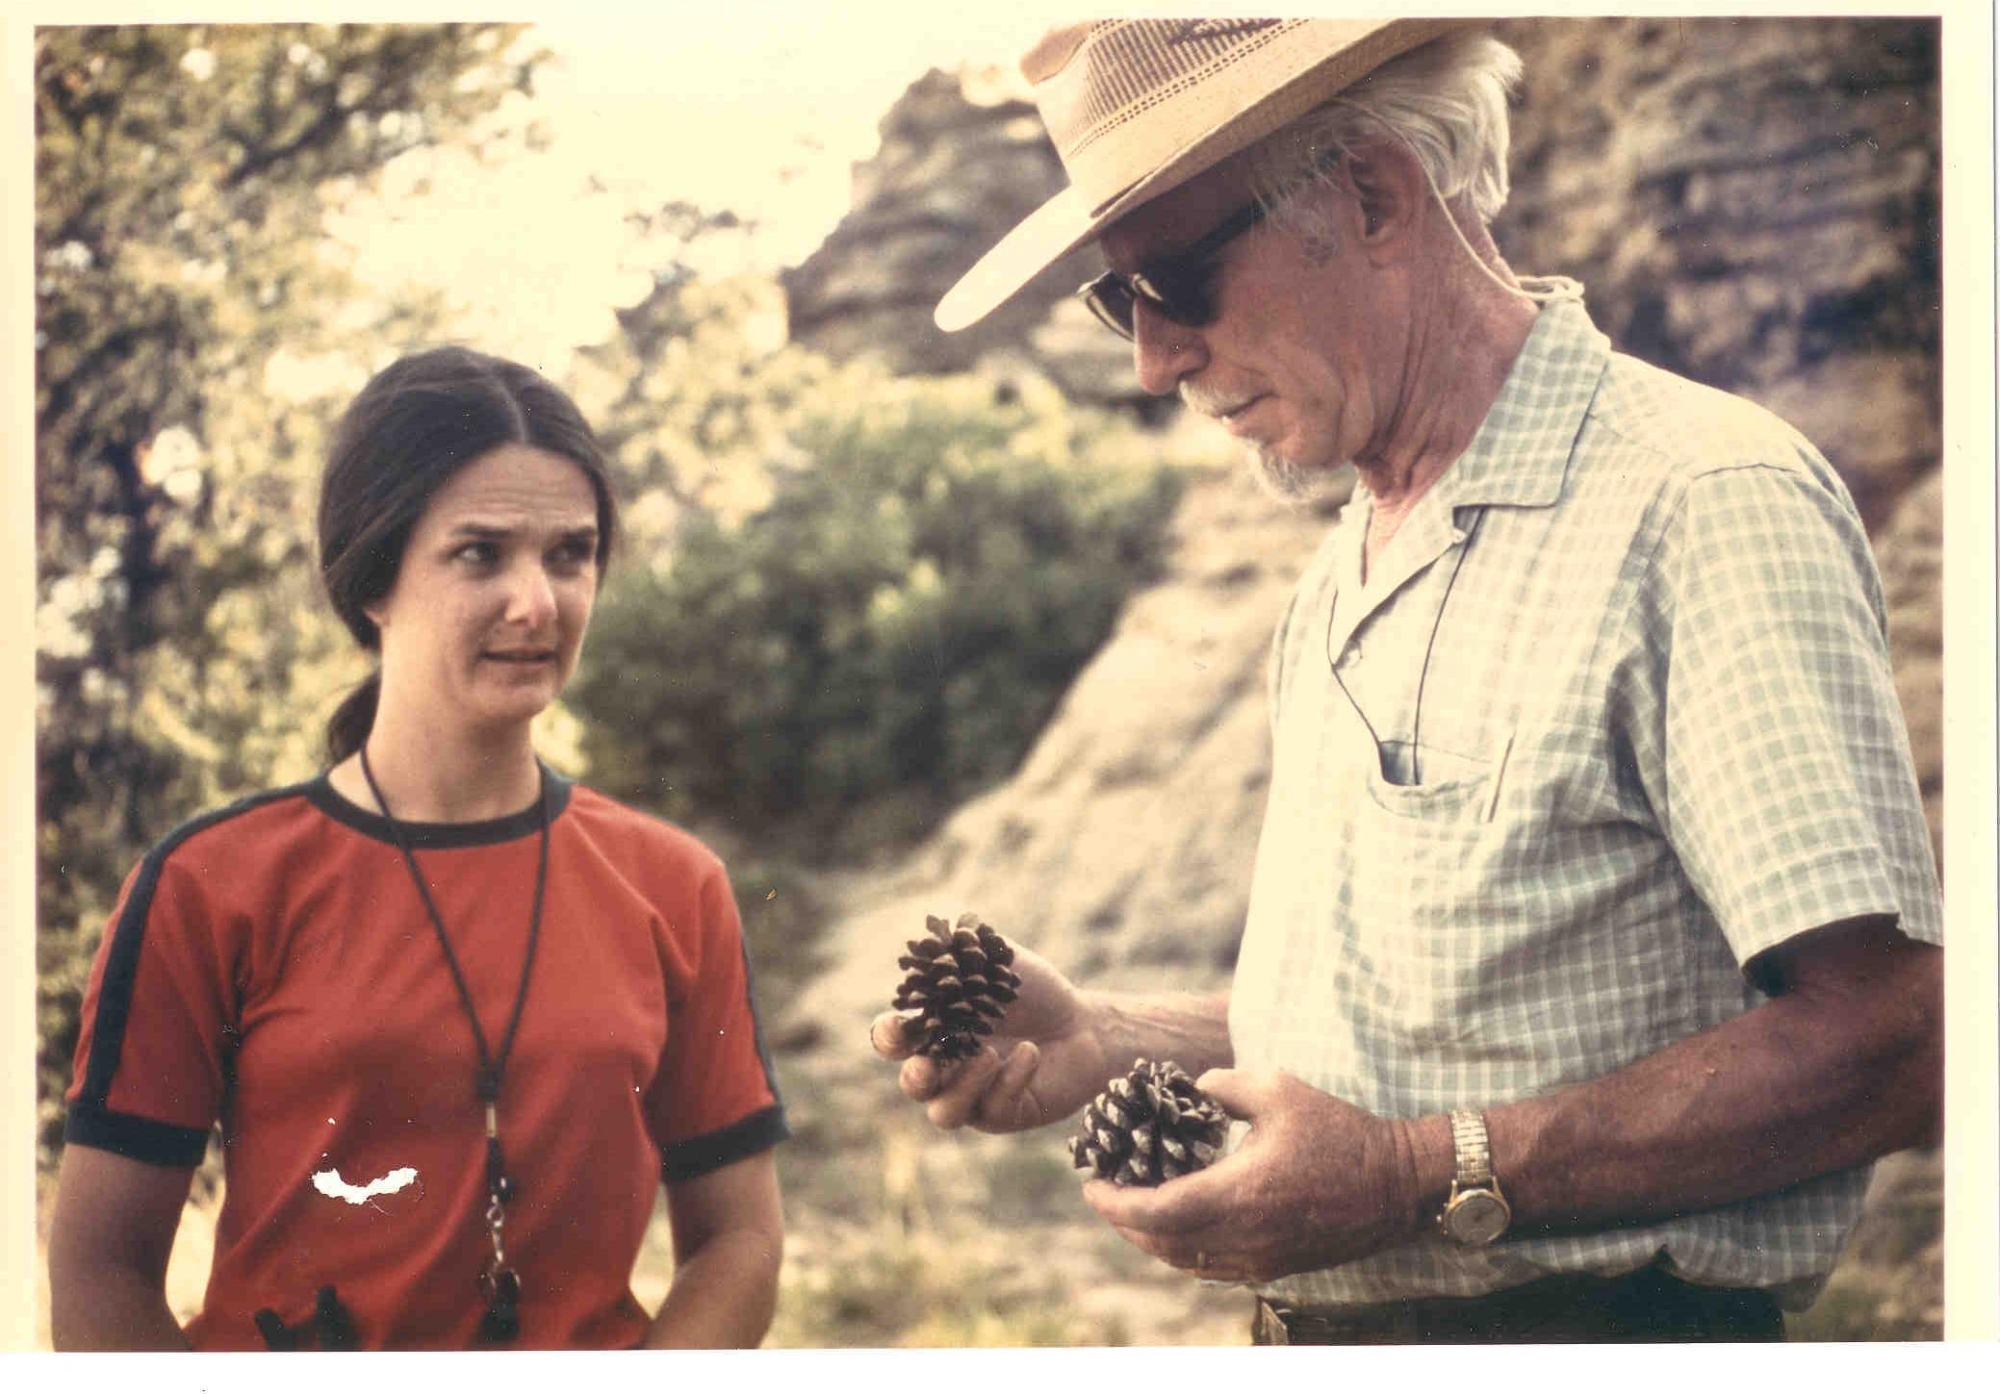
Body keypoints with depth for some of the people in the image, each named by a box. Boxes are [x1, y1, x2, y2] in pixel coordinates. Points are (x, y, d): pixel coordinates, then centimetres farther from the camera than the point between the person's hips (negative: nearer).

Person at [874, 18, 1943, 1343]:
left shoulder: (1707, 502, -15)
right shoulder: (1342, 579, 13)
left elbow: (1890, 1048, -22)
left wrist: (1426, 1177, -24)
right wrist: (1113, 1041, 3)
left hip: (1588, 1329, -8)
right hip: (1314, 1329, 8)